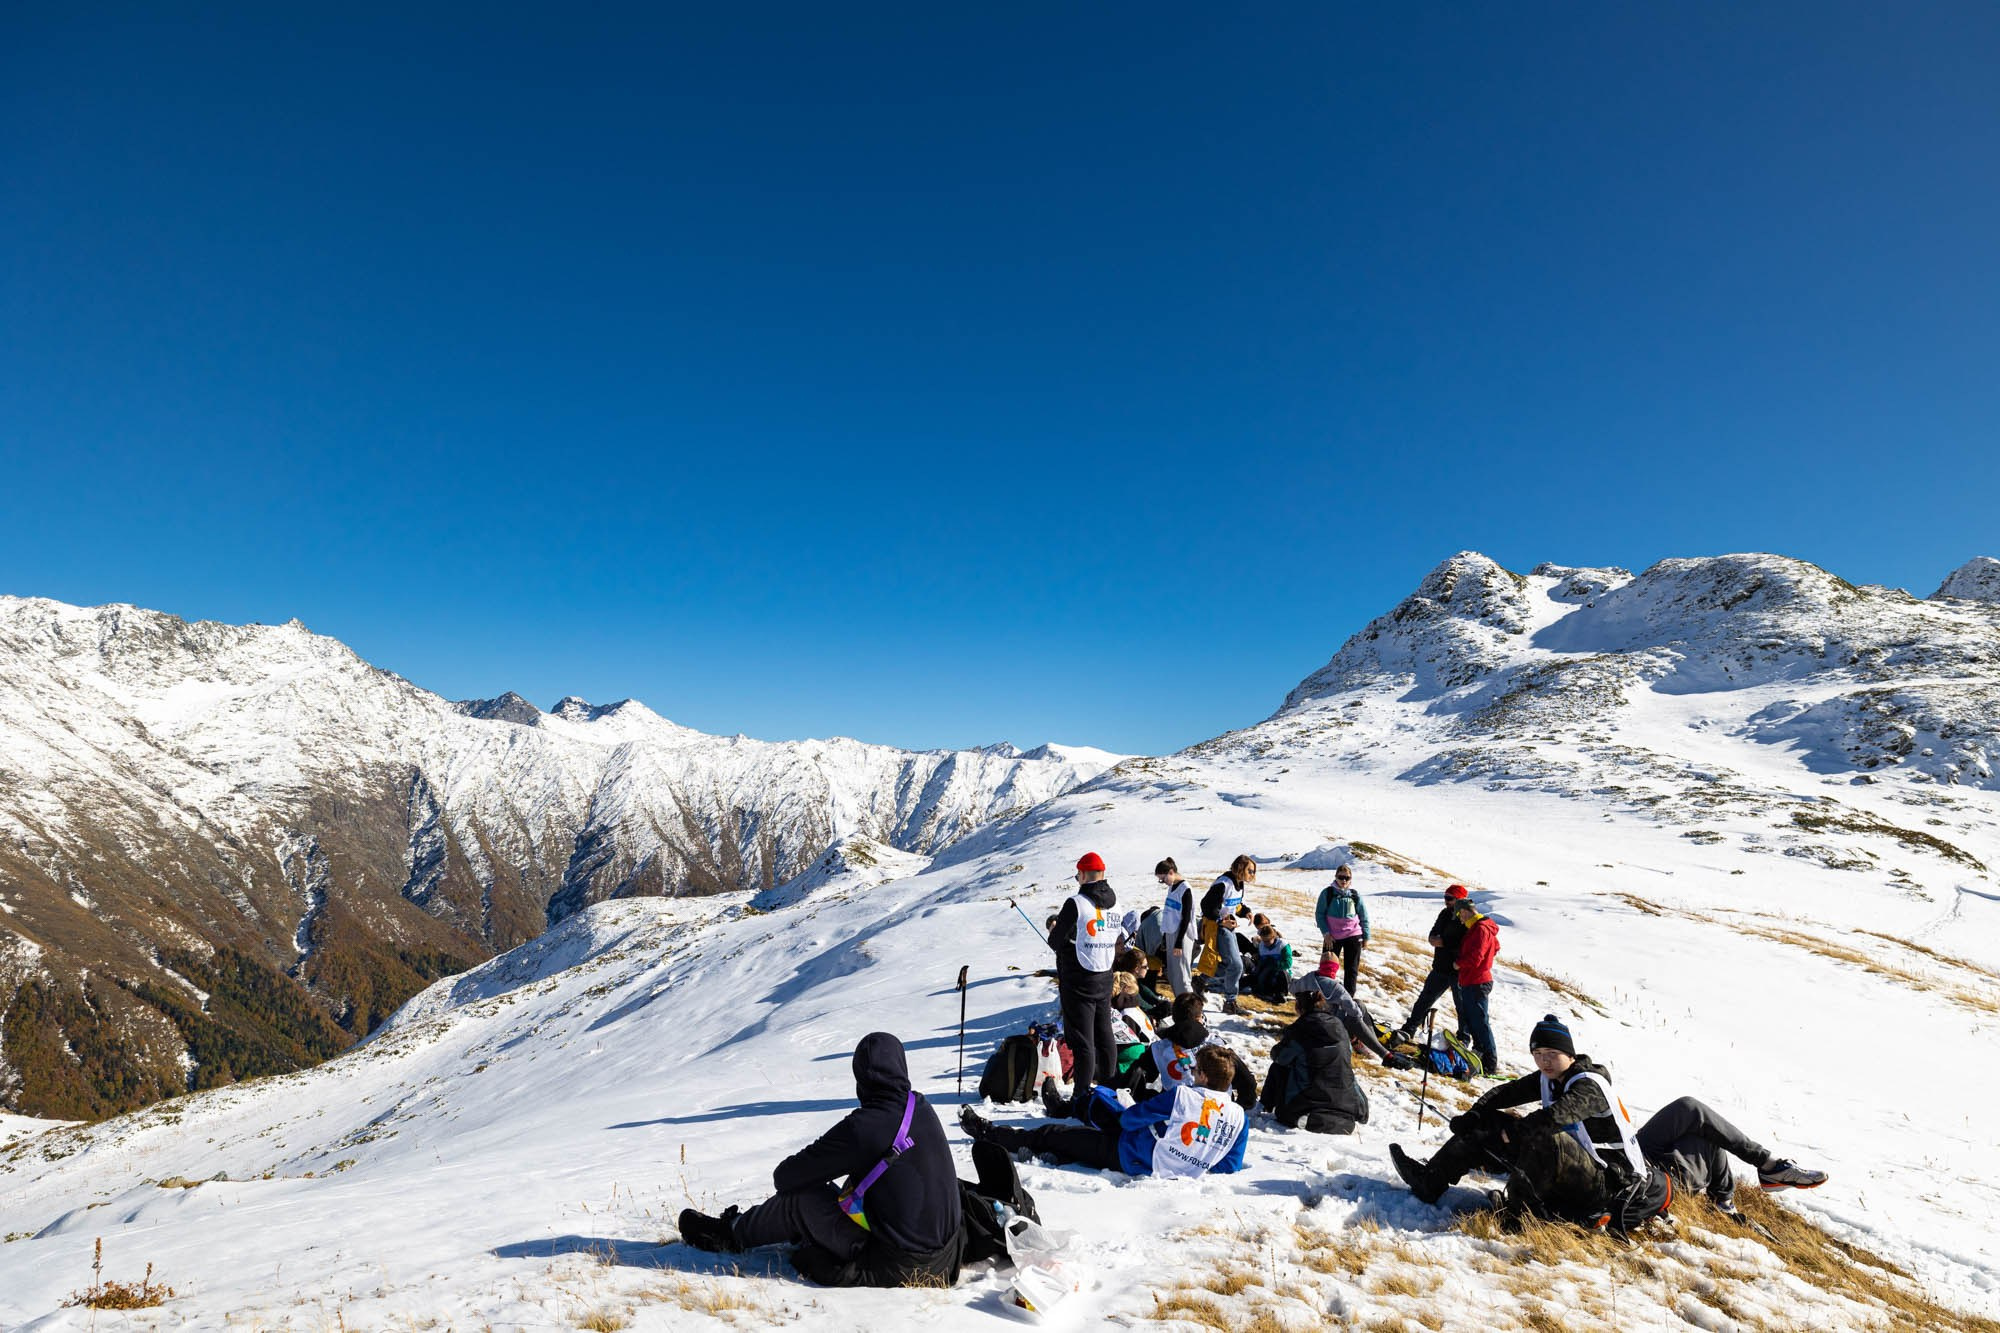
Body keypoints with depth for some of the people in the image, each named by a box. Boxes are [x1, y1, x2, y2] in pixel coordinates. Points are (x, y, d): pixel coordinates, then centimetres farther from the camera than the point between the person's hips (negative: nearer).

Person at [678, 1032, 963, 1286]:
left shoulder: (863, 1126, -22)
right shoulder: (923, 1109, 0)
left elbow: (786, 1177, -10)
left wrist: (784, 1176, 12)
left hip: (895, 1263, -7)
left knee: (799, 1197, 4)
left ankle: (733, 1234, 29)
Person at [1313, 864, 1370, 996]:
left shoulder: (1355, 894, -1)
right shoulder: (1327, 892, -5)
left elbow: (1364, 916, 7)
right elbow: (1319, 914, -2)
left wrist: (1366, 937, 6)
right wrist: (1325, 933, -9)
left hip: (1353, 936, 1)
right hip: (1332, 937, -1)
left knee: (1351, 969, 6)